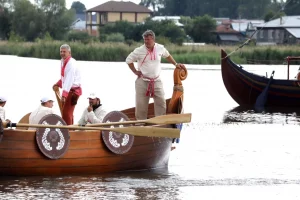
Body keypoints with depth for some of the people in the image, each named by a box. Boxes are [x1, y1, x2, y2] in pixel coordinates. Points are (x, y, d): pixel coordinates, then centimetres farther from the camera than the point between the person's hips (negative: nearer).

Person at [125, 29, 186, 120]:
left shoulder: (160, 48, 1)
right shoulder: (139, 50, -8)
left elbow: (167, 55, 23)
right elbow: (128, 60, 3)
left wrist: (176, 64, 21)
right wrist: (135, 72, -1)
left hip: (156, 81, 2)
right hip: (142, 81, -2)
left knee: (161, 102, -4)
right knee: (141, 104, -1)